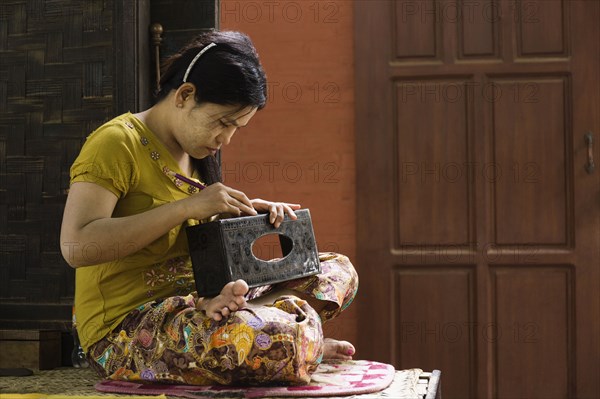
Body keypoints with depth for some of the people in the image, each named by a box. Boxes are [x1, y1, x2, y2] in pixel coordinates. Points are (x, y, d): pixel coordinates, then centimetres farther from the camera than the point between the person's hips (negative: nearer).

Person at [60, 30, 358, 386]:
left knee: (338, 269, 3)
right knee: (266, 340, -38)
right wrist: (187, 206, -26)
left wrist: (247, 213, 0)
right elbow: (76, 247, -25)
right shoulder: (117, 142, -12)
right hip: (126, 327, -9)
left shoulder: (195, 154, 16)